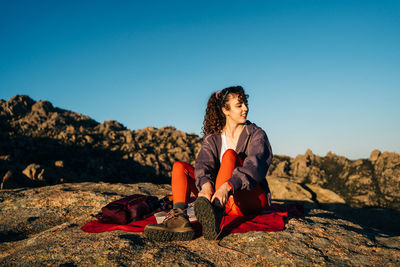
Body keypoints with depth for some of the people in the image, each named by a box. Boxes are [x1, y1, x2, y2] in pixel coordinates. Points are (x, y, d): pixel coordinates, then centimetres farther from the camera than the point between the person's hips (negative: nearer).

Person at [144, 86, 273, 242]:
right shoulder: (212, 138, 8)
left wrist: (227, 186, -39)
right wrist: (206, 185, -37)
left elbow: (254, 165, -21)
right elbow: (203, 163, -13)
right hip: (226, 203, 3)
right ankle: (180, 218, -37)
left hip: (252, 198, -3)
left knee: (230, 154, -28)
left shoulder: (256, 134, -1)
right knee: (179, 167, -9)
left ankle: (215, 215, -55)